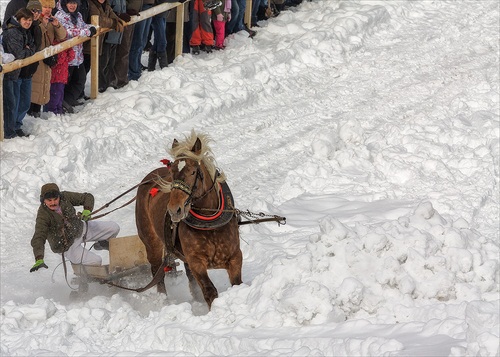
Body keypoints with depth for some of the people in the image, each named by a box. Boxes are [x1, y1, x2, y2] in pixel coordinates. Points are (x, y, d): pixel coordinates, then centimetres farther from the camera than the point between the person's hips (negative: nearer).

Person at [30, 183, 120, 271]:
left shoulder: (65, 197, -16)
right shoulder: (43, 216, -28)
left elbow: (87, 197, -5)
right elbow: (38, 239, -34)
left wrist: (87, 210, -27)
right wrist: (39, 260, -49)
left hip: (80, 229, 6)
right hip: (68, 246, -6)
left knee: (114, 228, 2)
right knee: (95, 261, -22)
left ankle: (103, 244, 34)